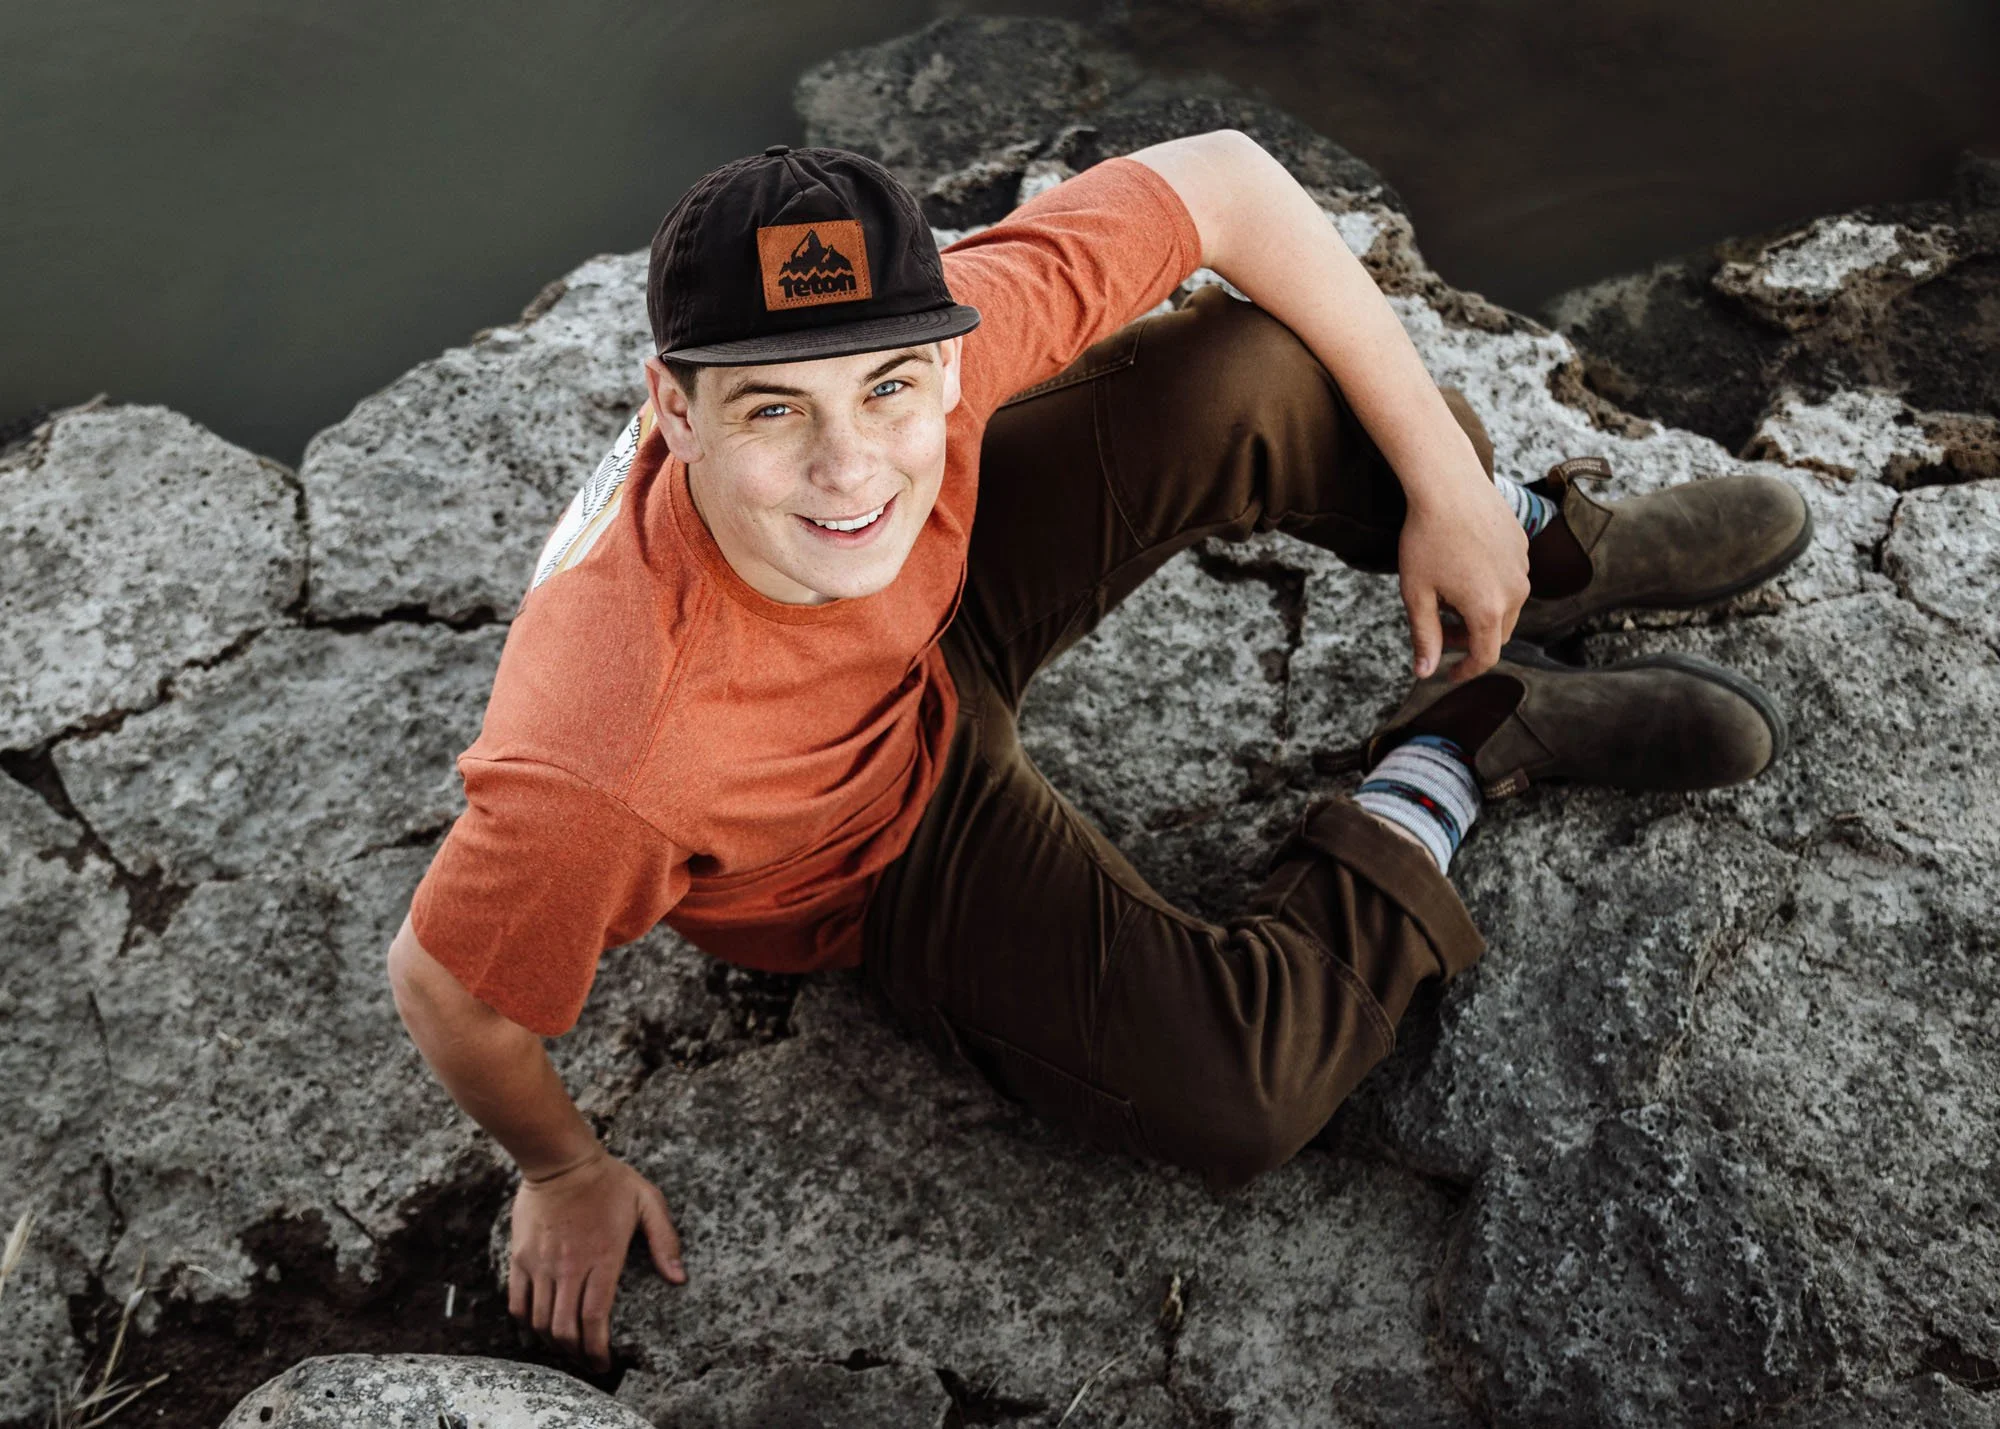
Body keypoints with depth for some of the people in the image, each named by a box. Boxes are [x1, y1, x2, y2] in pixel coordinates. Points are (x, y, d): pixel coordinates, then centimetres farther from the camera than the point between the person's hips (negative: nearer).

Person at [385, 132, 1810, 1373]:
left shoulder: (937, 334, -34)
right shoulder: (619, 763, -45)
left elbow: (1223, 177, -20)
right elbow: (447, 993, -26)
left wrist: (1446, 485, -16)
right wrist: (566, 1172, -4)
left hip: (936, 612, 4)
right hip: (882, 862, -3)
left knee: (1256, 366, -21)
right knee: (1236, 1094, -24)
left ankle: (1548, 556, 11)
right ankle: (1474, 737, 5)